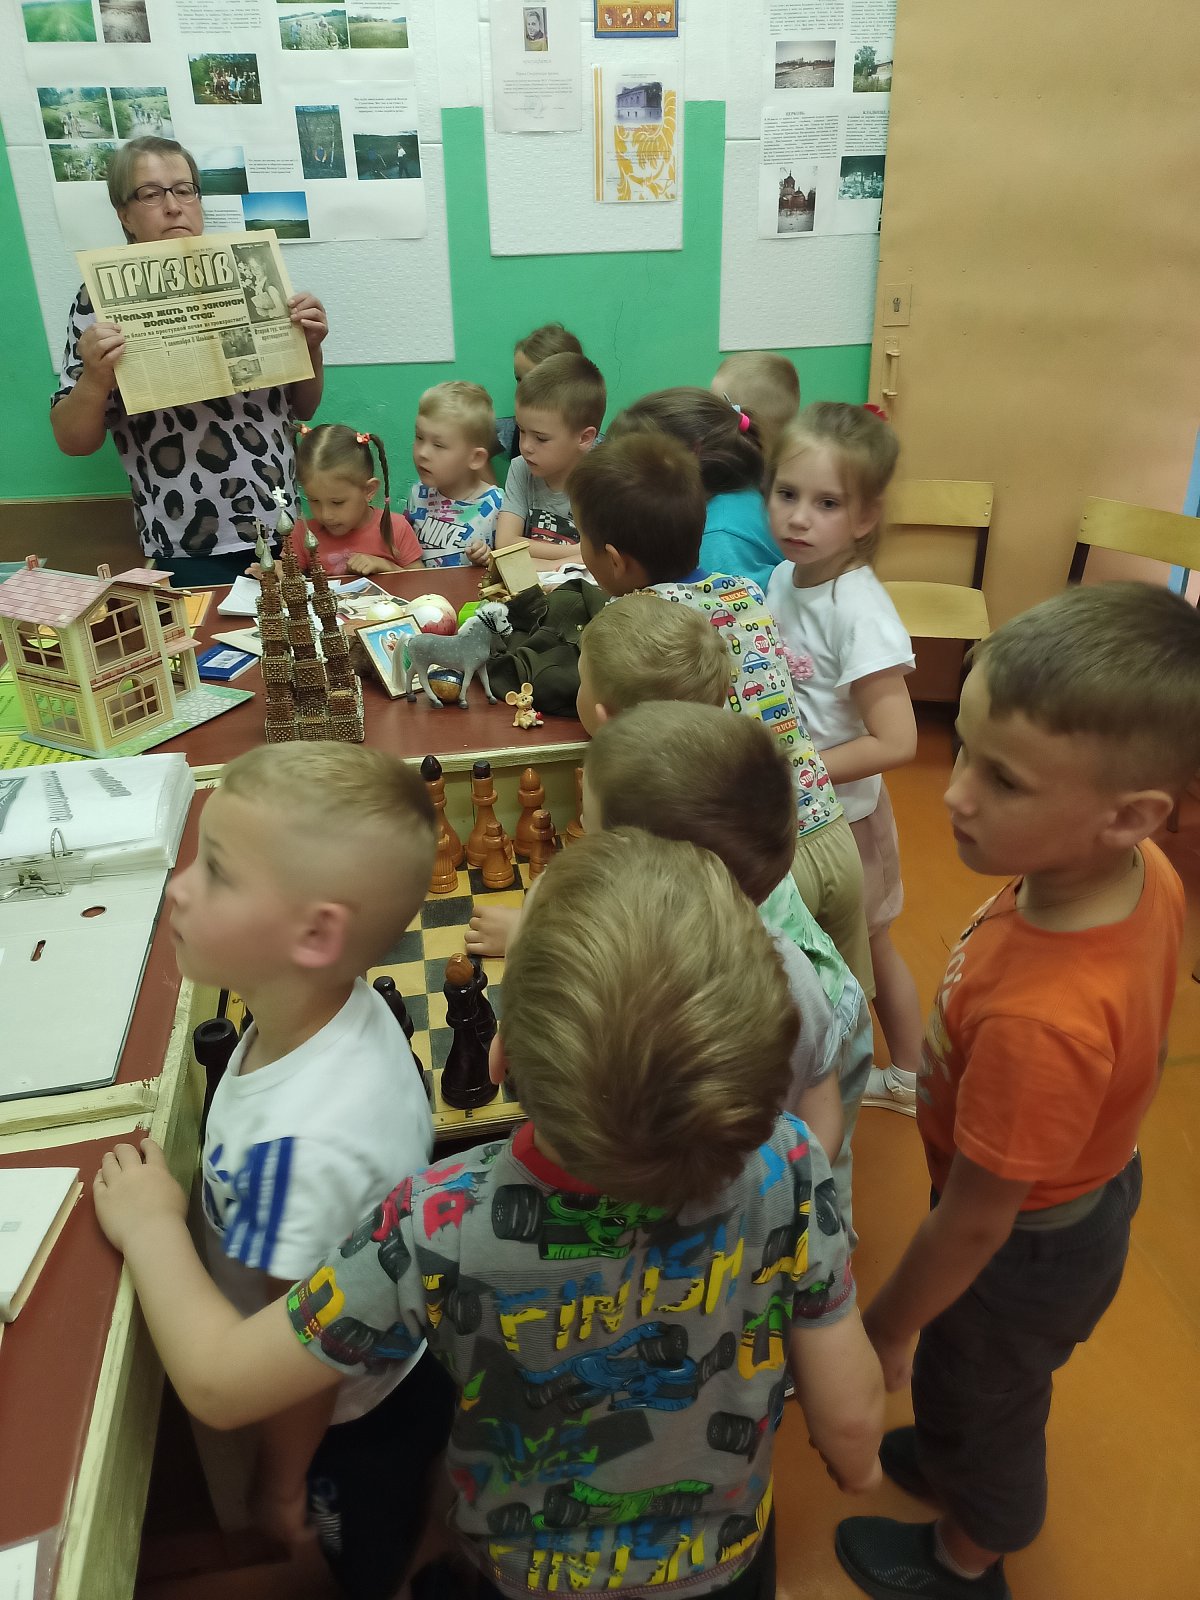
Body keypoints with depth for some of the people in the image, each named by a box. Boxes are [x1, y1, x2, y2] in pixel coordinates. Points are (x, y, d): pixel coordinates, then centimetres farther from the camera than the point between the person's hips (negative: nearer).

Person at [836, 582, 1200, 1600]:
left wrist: (886, 1330, -10)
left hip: (1026, 1248, -6)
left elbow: (976, 1220, -29)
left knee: (978, 1394, 26)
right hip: (1094, 1185, 6)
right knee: (1005, 1384, 35)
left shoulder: (1039, 1020, -45)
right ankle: (964, 1465, 66)